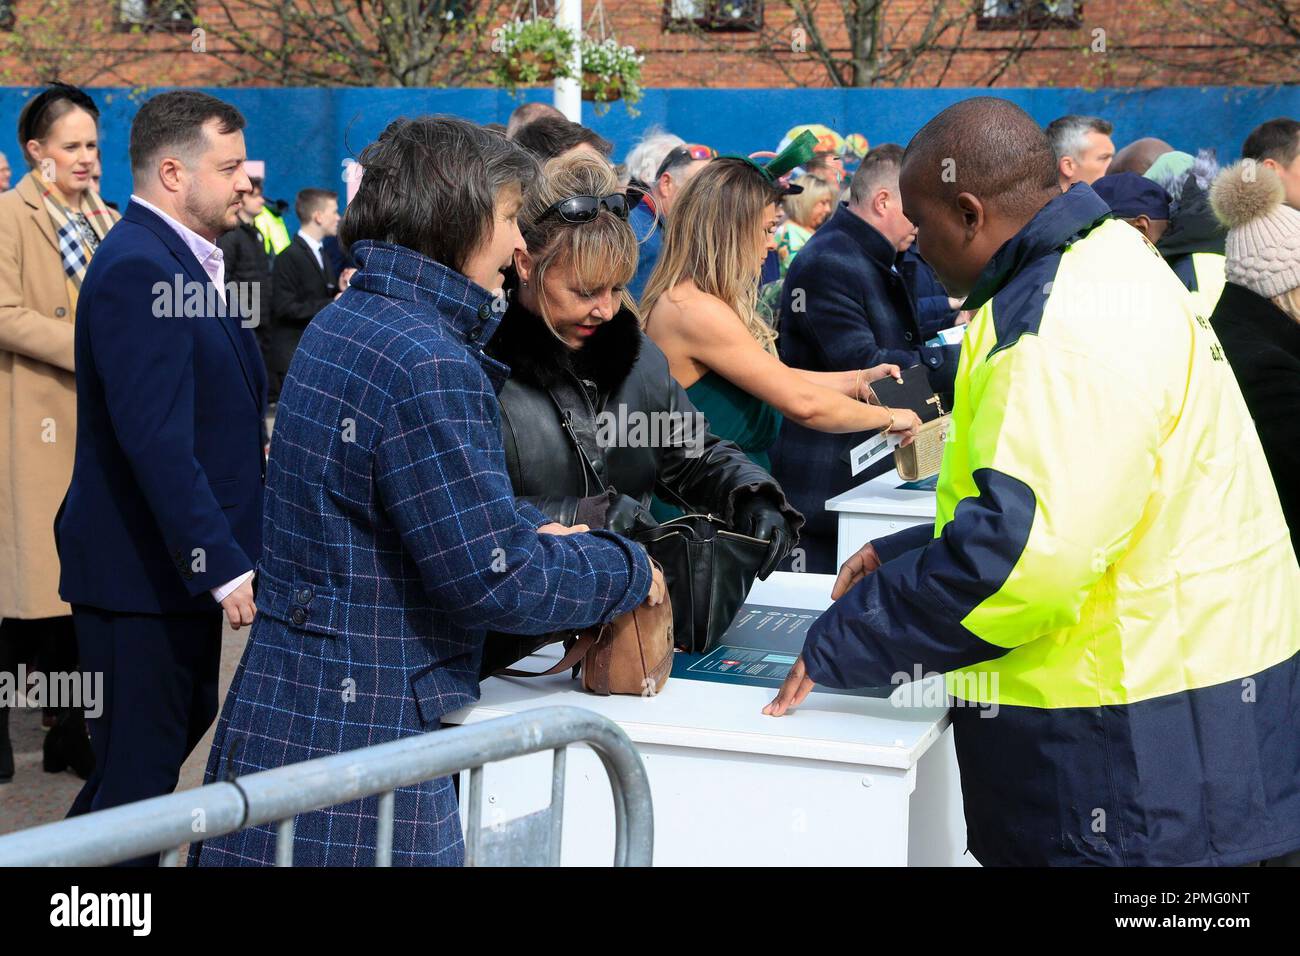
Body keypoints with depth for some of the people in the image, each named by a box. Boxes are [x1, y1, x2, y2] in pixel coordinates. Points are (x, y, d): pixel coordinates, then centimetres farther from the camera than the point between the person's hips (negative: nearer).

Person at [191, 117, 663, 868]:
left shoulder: (347, 321, 10)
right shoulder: (428, 367, -21)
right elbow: (495, 580, -19)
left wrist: (536, 531, 8)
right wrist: (628, 570, -4)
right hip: (358, 743, -10)